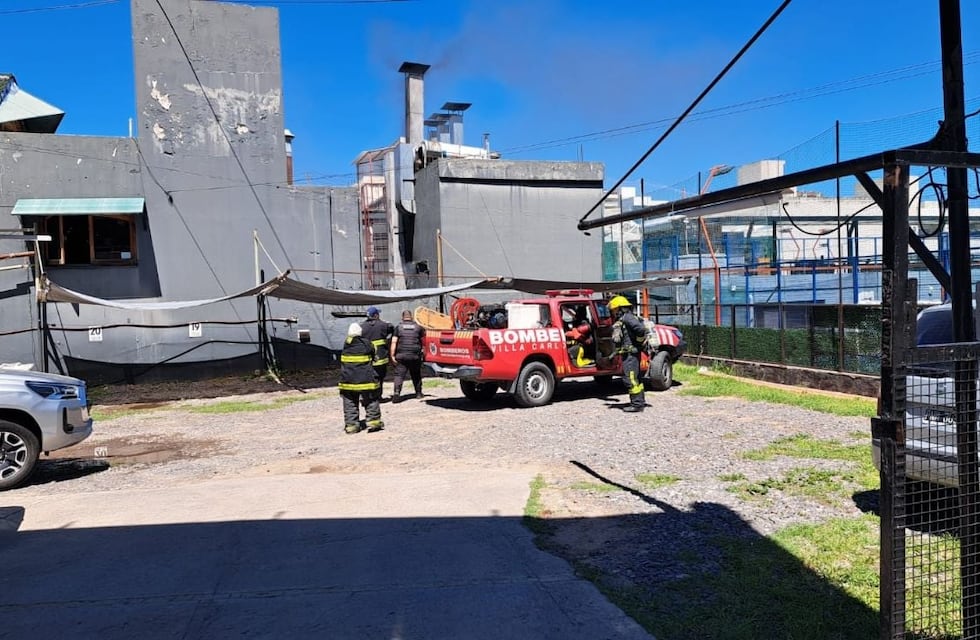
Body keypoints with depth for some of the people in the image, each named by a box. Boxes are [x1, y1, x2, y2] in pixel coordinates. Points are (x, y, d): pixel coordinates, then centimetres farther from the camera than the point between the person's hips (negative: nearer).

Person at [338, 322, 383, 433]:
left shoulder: (346, 345, 1)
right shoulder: (366, 343, -9)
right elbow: (373, 352, 3)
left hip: (348, 379, 3)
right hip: (365, 379, -3)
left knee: (350, 403, 10)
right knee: (371, 401, 10)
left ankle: (351, 424, 9)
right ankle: (373, 421, 8)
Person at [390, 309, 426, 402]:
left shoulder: (398, 327, 3)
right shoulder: (417, 327, 6)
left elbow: (394, 342, -4)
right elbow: (423, 338, 12)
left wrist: (392, 356, -4)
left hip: (401, 356, -1)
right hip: (415, 356, 2)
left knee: (399, 375, -3)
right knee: (416, 375, 17)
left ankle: (396, 392, -22)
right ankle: (418, 393, 25)